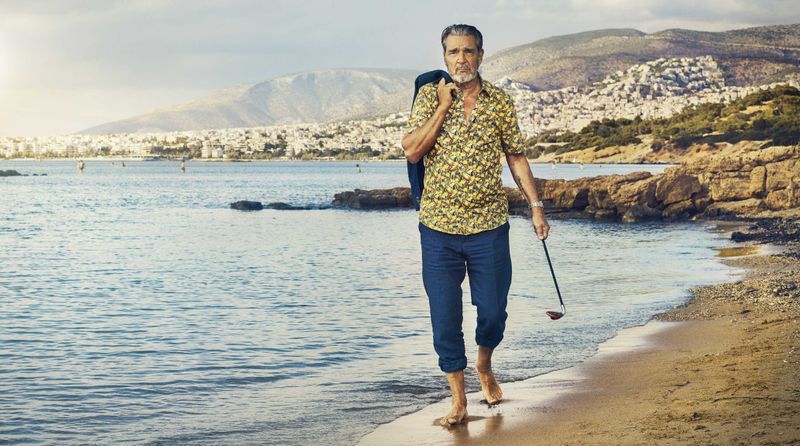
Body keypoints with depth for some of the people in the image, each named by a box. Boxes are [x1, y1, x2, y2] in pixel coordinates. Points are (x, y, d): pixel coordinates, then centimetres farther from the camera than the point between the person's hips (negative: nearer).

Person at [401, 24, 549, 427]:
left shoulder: (500, 102, 2)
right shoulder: (429, 96, -1)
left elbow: (516, 157, 10)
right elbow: (412, 152, -11)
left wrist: (535, 205, 4)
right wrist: (443, 106, -14)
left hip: (489, 226, 1)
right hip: (439, 227, -1)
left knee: (493, 312, 4)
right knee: (445, 320, 2)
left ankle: (484, 366, 37)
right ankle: (458, 401, 16)